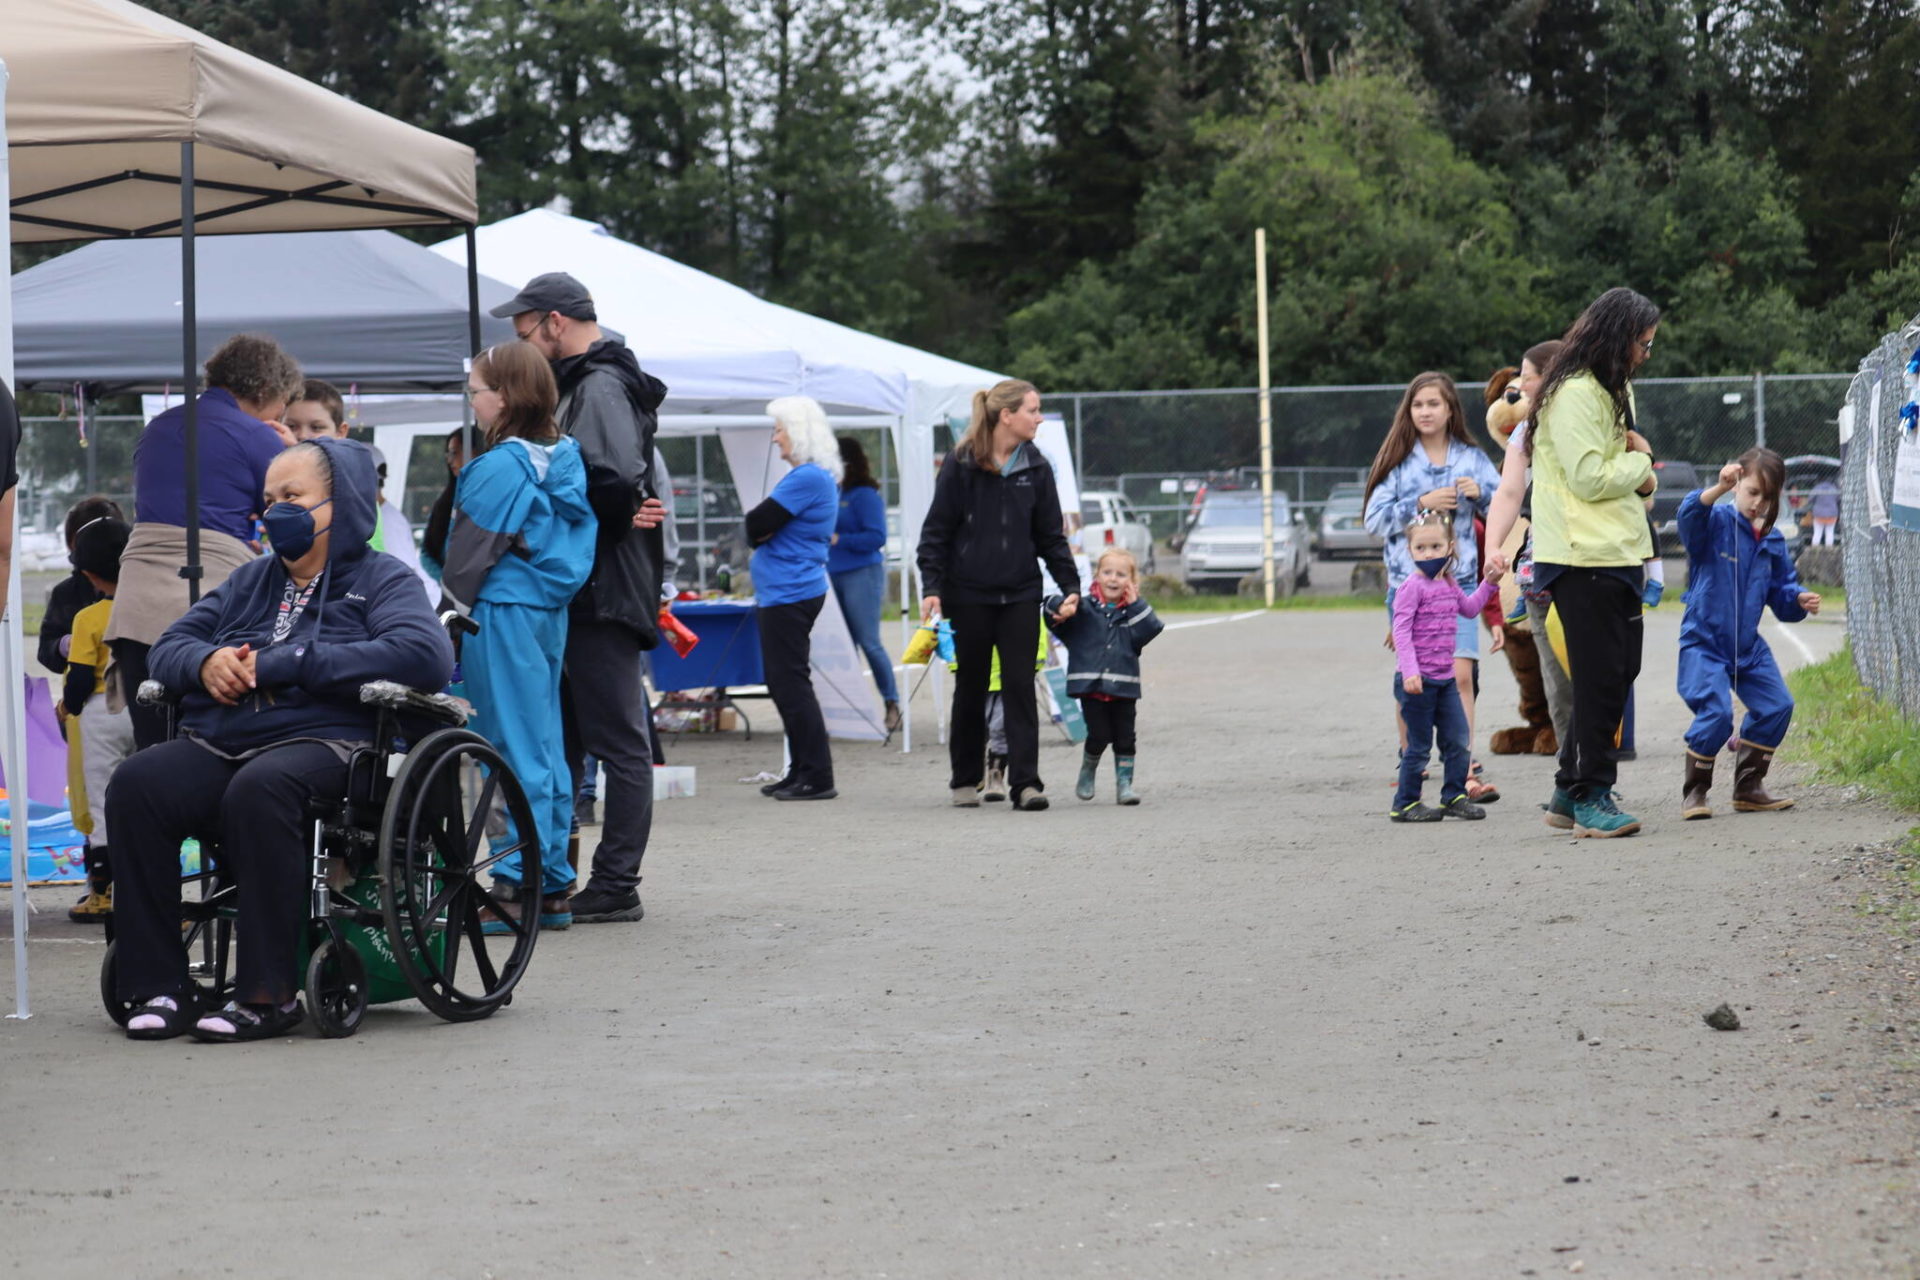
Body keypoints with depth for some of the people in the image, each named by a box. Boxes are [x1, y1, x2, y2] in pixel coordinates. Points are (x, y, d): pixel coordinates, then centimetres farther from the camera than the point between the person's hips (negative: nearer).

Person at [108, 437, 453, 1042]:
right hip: (216, 742, 6)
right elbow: (168, 645, 27)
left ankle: (268, 993, -31)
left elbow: (427, 654, -11)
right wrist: (205, 663, -2)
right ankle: (160, 985, -22)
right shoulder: (252, 579, 29)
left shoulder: (380, 578, 10)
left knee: (259, 789, -39)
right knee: (135, 783, -25)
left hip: (318, 739, -6)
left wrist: (280, 665, -11)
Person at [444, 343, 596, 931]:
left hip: (504, 612, -8)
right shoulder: (567, 459, 10)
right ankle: (552, 886, 14)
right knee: (546, 744, 11)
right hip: (551, 611, 8)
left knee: (515, 749, -6)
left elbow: (468, 552, -11)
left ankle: (519, 887, -5)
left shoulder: (500, 467, -14)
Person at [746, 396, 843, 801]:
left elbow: (757, 524, -18)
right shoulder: (817, 477, 17)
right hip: (782, 593, 11)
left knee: (791, 684, -8)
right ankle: (801, 773, 18)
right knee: (785, 684, 14)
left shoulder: (808, 479, -16)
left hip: (790, 595, -11)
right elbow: (755, 530, 16)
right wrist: (764, 528, -4)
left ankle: (816, 777, -7)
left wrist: (761, 528, 3)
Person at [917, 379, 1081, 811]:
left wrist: (1070, 586, 0)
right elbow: (937, 529, -2)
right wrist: (932, 588, -11)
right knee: (971, 687, 7)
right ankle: (965, 780, 18)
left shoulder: (1036, 467, 4)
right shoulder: (961, 464, -5)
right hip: (969, 594, -2)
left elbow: (1051, 535, 9)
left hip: (1020, 595, 2)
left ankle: (1025, 782, -5)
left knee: (1021, 686, -3)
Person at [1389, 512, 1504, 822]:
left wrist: (1488, 583, 18)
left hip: (1446, 678, 7)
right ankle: (1405, 804, 9)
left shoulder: (1449, 584, 10)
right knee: (1419, 745, -1)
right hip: (1419, 680, -7)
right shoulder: (1412, 588, -13)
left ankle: (1455, 796, 20)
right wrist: (1409, 672, -28)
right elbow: (1401, 632, -19)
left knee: (1458, 740, 7)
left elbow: (1469, 608, 31)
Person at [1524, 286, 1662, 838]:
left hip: (1618, 554, 10)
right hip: (1584, 559, -10)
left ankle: (1570, 792, 18)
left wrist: (1641, 478, 2)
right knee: (1600, 677, -8)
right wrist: (1641, 461, -2)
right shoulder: (1574, 394, -13)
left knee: (1618, 672, 11)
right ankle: (1591, 798, -2)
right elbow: (1590, 479, -19)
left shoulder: (1612, 390, 20)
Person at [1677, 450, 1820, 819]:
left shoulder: (1772, 543, 9)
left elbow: (1781, 591, 14)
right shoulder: (1716, 523, -9)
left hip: (1748, 646, 6)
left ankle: (1748, 788, 14)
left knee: (1777, 706, -2)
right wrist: (1719, 489, -48)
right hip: (1704, 642, -6)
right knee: (1716, 712, -21)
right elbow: (1689, 515, -31)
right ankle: (1694, 792, -3)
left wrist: (1799, 599, -8)